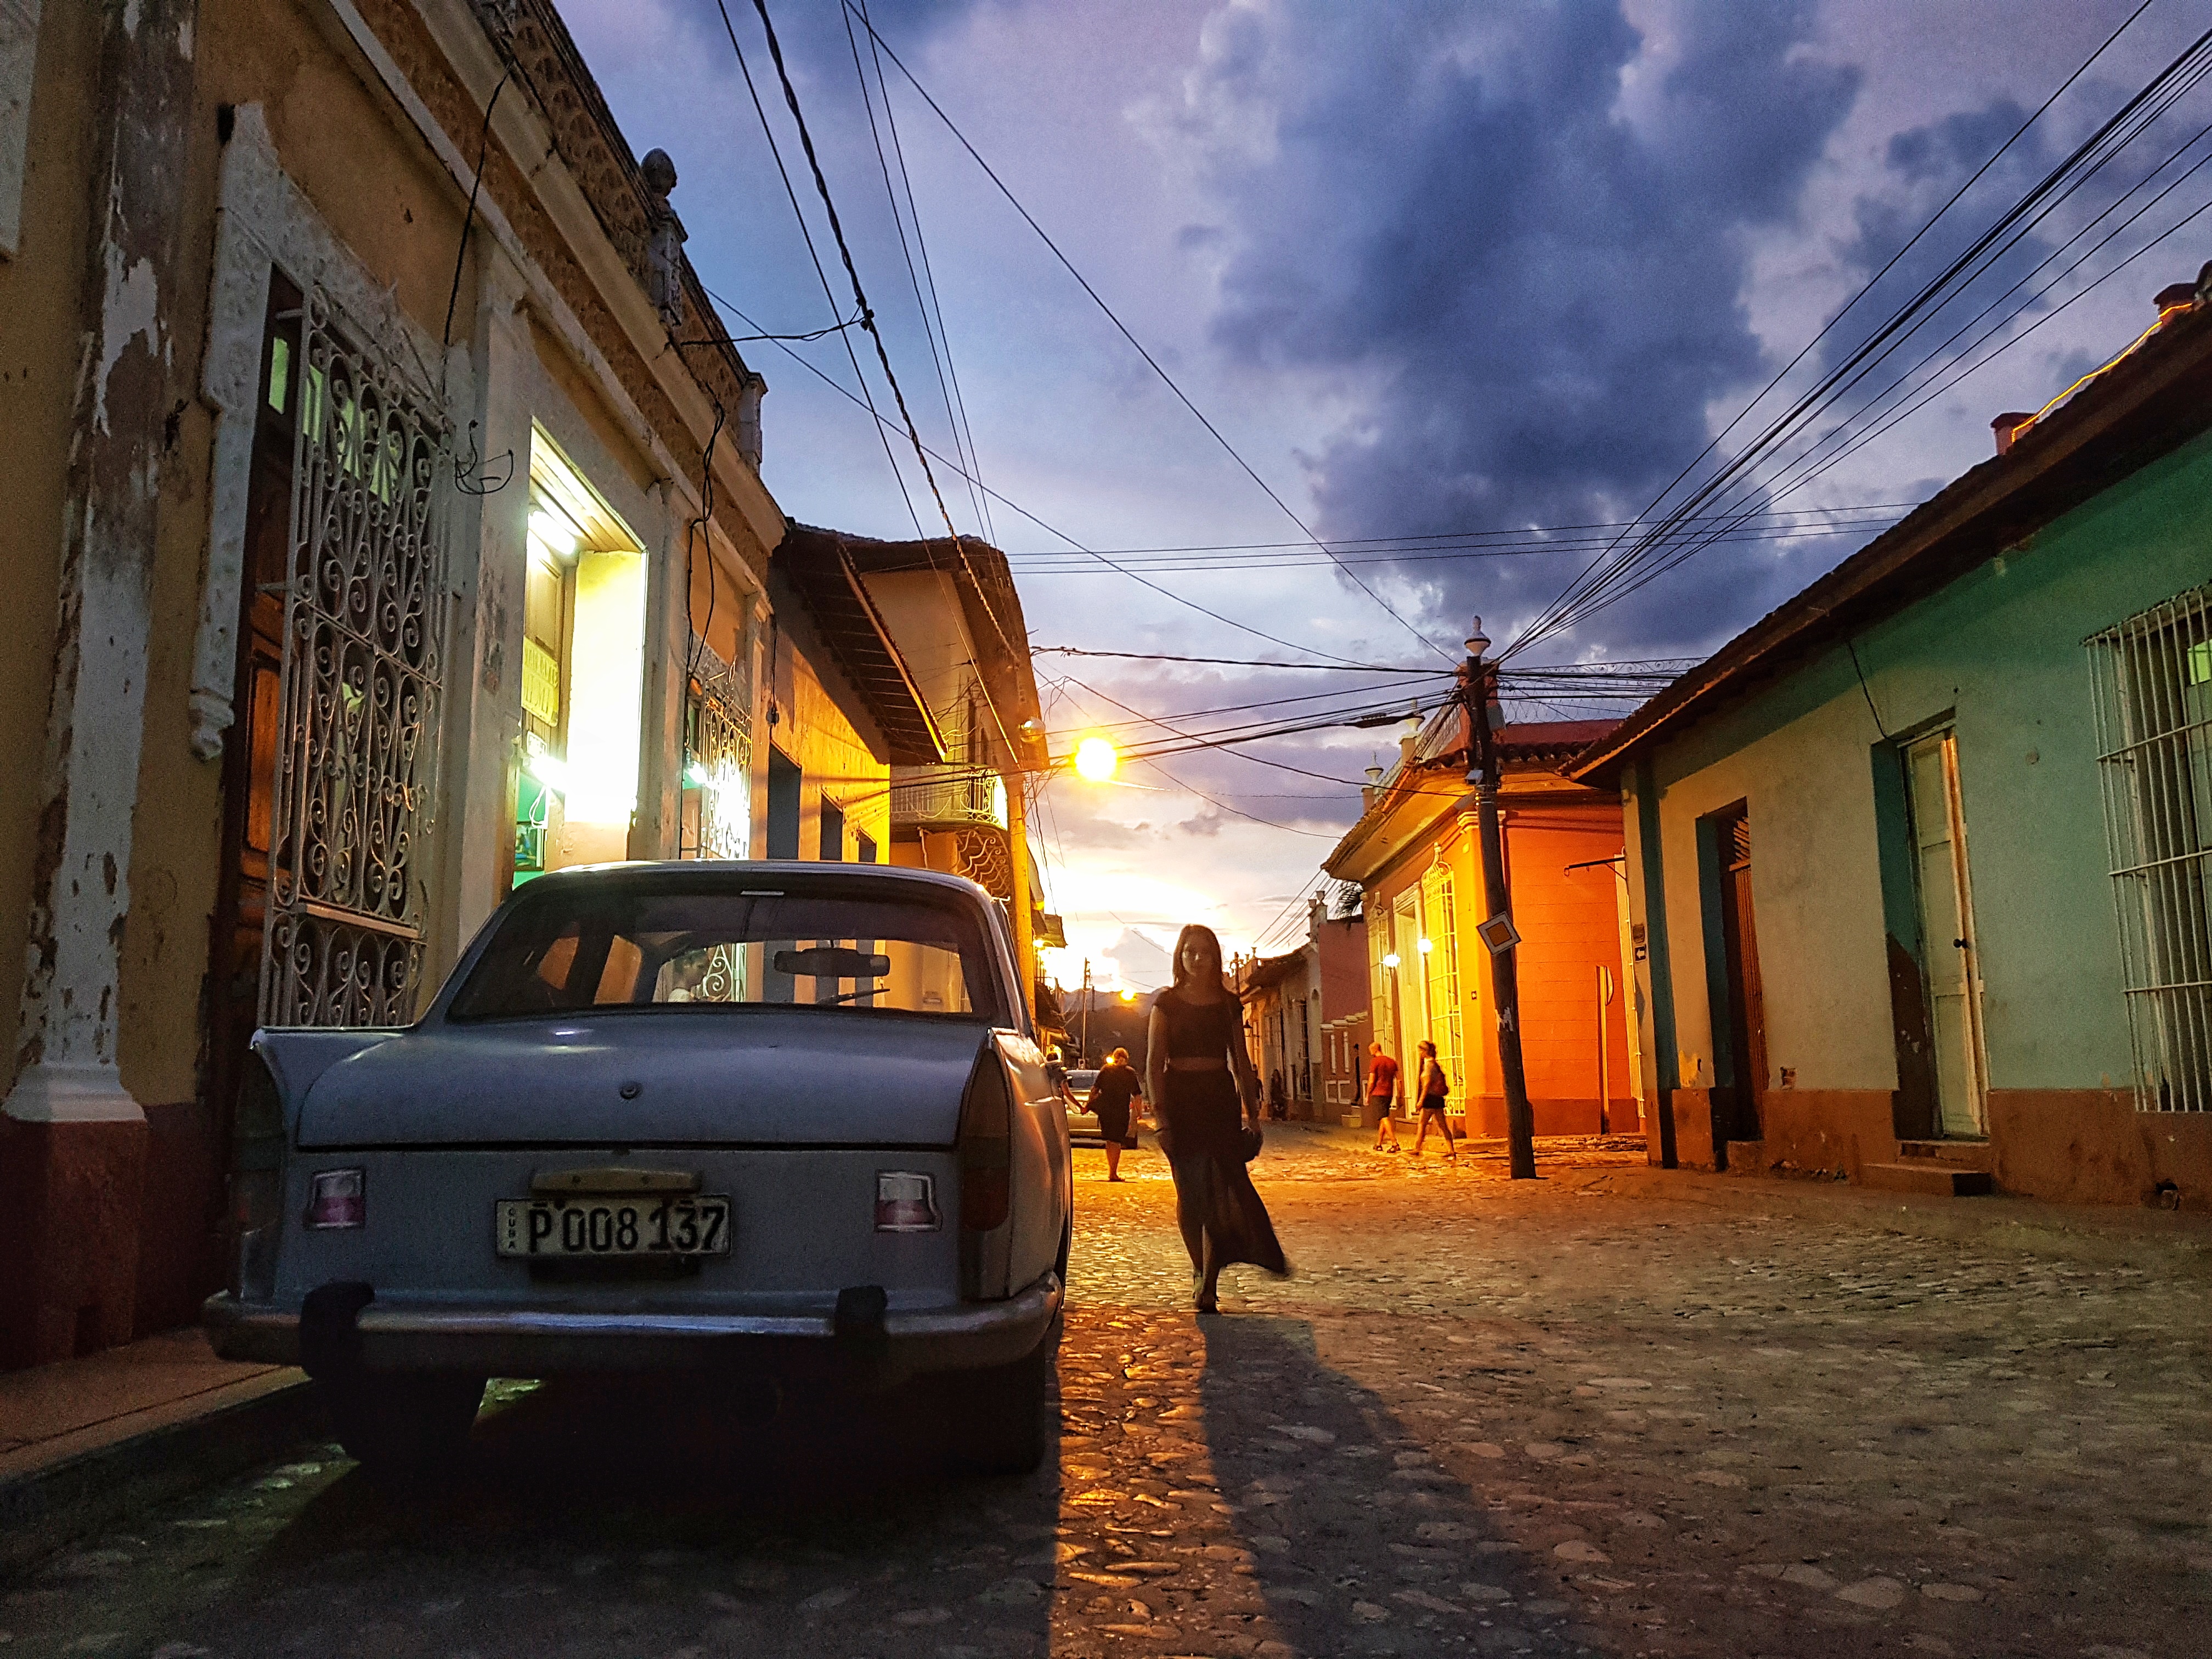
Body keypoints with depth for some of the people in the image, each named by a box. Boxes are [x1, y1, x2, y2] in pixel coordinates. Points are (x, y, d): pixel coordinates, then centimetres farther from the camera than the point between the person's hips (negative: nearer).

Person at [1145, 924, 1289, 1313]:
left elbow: (1241, 1061, 13)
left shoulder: (1229, 1003, 9)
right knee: (1190, 1190, 3)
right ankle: (1204, 1272, 21)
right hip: (1180, 1098, -1)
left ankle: (1207, 1285, -9)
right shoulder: (1167, 1002, 3)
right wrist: (1160, 1116, -9)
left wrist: (1252, 1112, 9)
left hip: (1221, 1097, 1)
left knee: (1226, 1186, -10)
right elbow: (1154, 1062, -1)